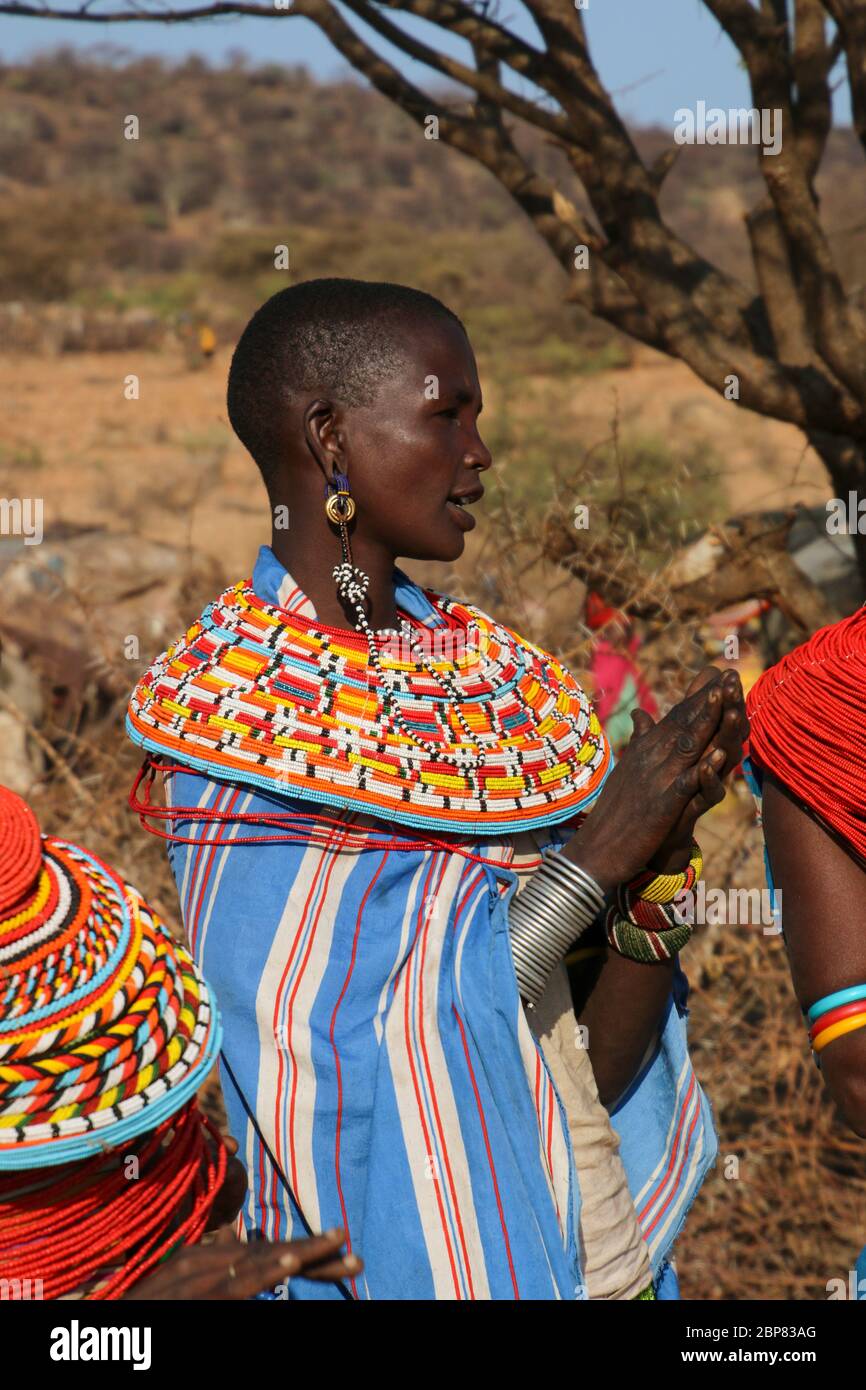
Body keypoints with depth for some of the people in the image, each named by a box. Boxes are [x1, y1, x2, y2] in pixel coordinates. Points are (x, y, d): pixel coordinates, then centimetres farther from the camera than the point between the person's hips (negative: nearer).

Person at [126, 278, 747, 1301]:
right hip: (419, 1253, -5)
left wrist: (660, 854, -16)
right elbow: (353, 1062, -24)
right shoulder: (227, 720, -16)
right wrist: (597, 853, -21)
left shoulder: (481, 667, 0)